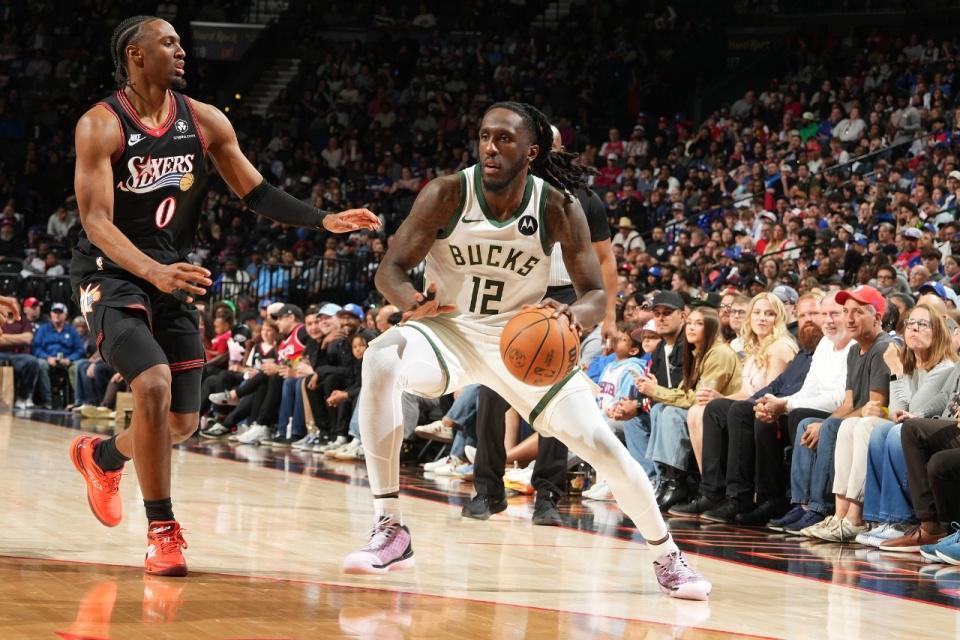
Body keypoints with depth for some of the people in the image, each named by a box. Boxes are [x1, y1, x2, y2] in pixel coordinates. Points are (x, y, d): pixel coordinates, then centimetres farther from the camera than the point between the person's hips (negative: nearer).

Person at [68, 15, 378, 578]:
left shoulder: (206, 122, 1)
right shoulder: (102, 125, -15)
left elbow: (257, 193, 6)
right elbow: (96, 221, -22)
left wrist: (325, 221, -9)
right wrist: (154, 271, -39)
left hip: (175, 274, 6)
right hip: (113, 274, -6)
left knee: (183, 421, 7)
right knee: (154, 386, -26)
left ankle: (101, 457, 40)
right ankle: (163, 531, -14)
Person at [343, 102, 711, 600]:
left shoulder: (558, 208, -15)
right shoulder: (447, 194, -18)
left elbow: (595, 293, -11)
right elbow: (391, 268, -17)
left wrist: (574, 315, -36)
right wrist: (413, 302, -41)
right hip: (450, 328, -1)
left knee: (600, 444, -7)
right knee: (381, 359, -33)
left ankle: (667, 557, 18)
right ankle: (390, 531, -27)